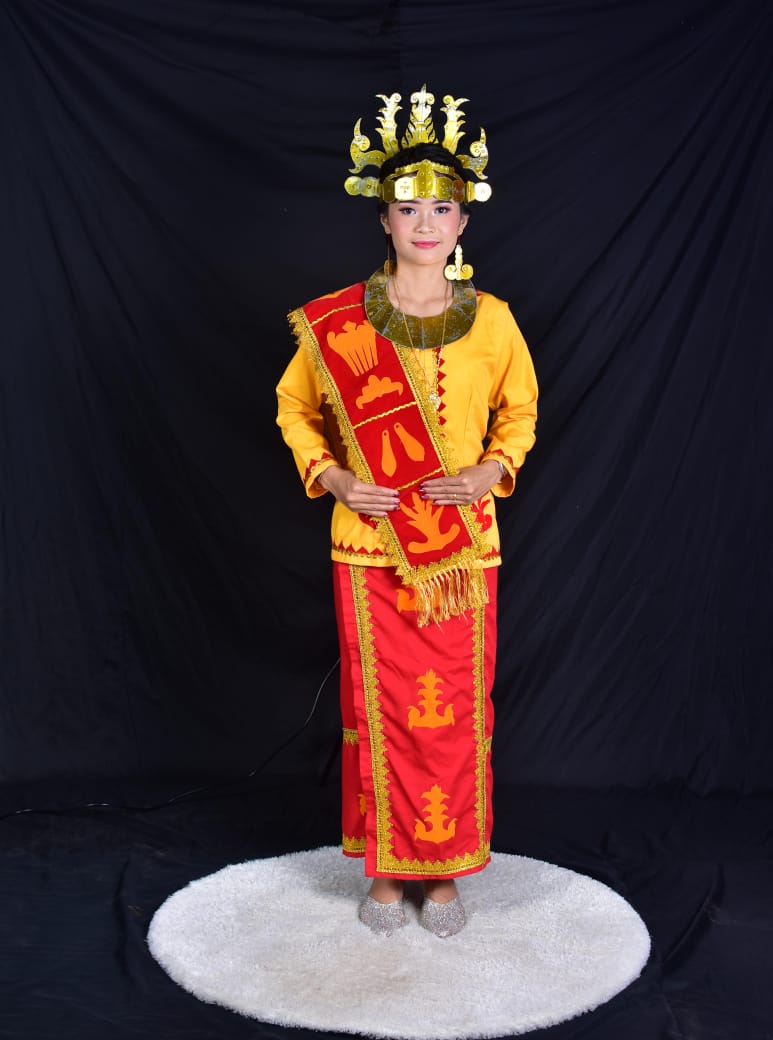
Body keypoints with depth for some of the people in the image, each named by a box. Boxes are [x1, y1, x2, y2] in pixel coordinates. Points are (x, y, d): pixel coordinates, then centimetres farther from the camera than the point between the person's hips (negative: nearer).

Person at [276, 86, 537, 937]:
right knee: (378, 708, 7)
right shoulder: (337, 320, -3)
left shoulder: (491, 320, 0)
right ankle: (386, 869, 25)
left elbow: (519, 412, 12)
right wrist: (333, 479, -7)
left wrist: (488, 473, -7)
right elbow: (295, 407, 8)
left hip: (464, 545, 1)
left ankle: (446, 872, 25)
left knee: (457, 711, 7)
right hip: (370, 547, 0)